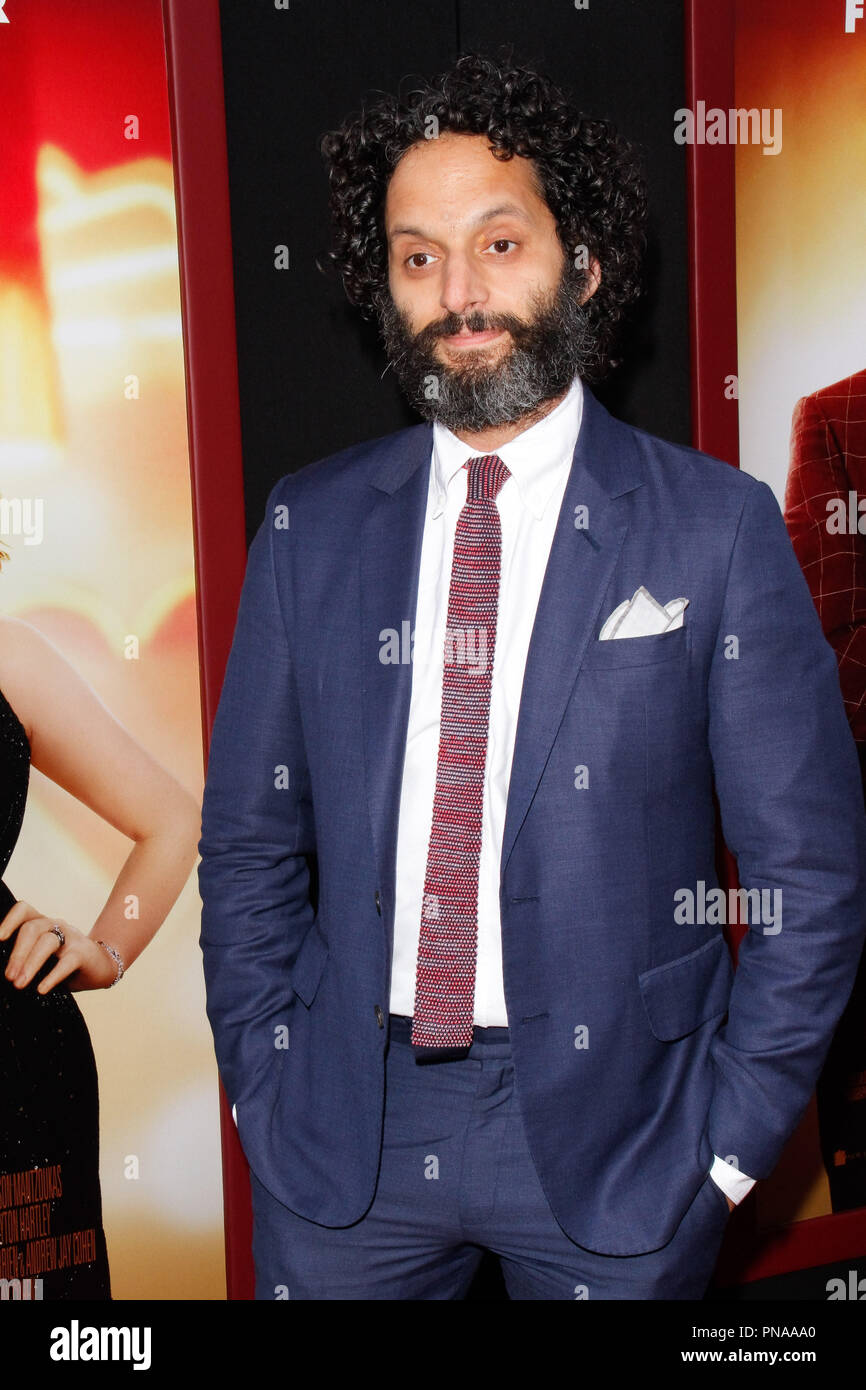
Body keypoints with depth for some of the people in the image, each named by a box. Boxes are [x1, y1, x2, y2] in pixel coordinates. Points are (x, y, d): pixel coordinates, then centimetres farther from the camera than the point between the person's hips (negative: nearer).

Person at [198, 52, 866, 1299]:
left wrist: (726, 1139, -7)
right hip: (344, 1136, 2)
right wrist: (263, 1086, 0)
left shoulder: (716, 526, -7)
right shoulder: (308, 525, 1)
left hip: (610, 1138, -2)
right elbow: (249, 838, 6)